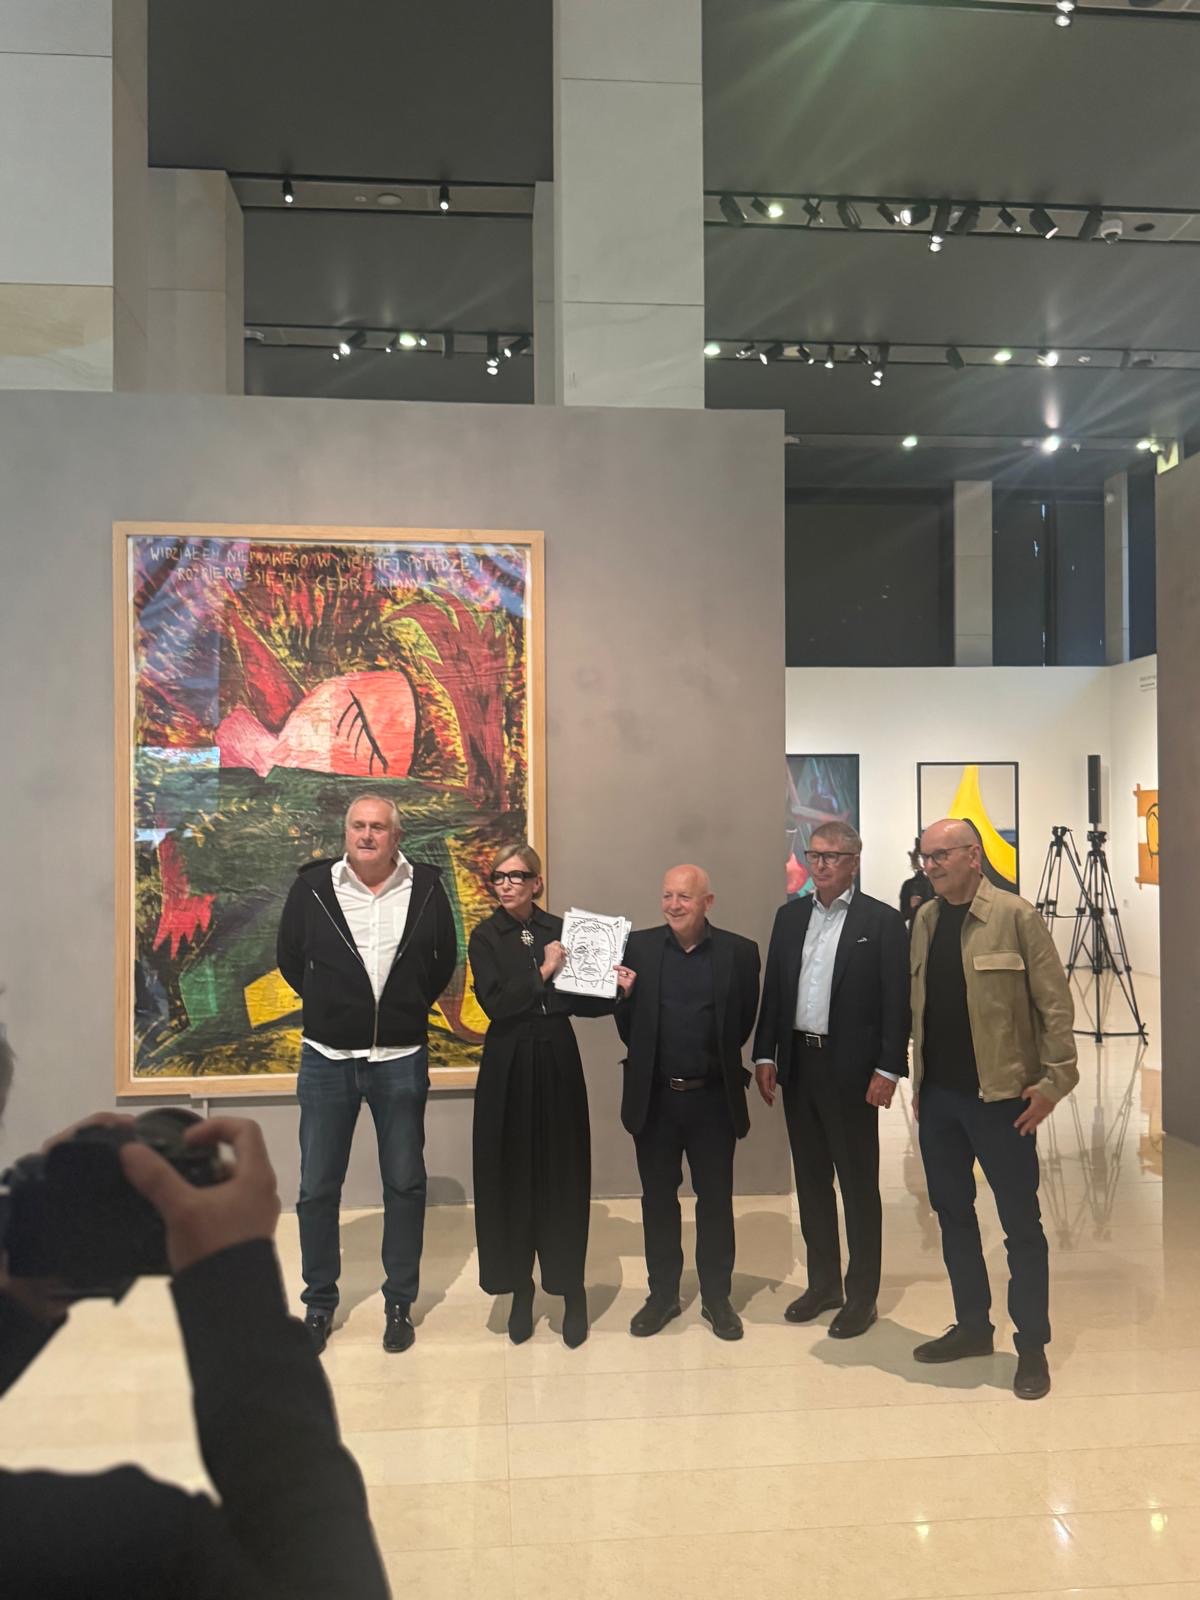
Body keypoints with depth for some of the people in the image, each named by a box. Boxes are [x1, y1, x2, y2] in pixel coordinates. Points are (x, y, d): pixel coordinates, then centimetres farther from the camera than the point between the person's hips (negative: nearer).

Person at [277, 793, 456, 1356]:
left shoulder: (426, 887, -3)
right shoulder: (313, 886, -4)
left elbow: (444, 961, 9)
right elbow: (290, 958, 8)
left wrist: (408, 1010, 5)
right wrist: (330, 1009, 8)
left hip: (401, 1060, 0)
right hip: (326, 1060, 0)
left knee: (404, 1185, 9)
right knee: (317, 1187, 8)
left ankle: (399, 1303, 25)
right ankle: (319, 1301, 26)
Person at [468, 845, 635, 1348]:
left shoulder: (559, 929, 4)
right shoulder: (486, 937, -2)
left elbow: (579, 1001, 7)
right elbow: (495, 1003, -14)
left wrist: (615, 991, -9)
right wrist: (544, 971, -16)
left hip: (558, 1061, 1)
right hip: (509, 1066, -1)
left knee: (563, 1173, 6)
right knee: (511, 1174, 6)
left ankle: (571, 1288, 20)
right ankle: (520, 1288, 22)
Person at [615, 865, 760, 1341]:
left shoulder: (740, 952, -5)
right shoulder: (639, 946, -3)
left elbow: (743, 1023, 1)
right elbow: (626, 1017, 2)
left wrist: (715, 1061, 3)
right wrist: (649, 1059, -4)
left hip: (713, 1097, -1)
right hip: (654, 1096, 1)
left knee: (715, 1199, 10)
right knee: (658, 1198, 12)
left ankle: (716, 1297, 26)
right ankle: (662, 1294, 28)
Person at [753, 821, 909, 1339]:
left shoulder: (881, 920, -6)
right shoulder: (789, 916, 9)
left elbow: (896, 1001, -9)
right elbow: (773, 990, 9)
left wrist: (888, 1068, -13)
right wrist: (765, 1055, 4)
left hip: (851, 1069, -5)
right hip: (797, 1063, 5)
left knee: (858, 1183, 6)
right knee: (811, 1178, 15)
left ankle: (861, 1295, 19)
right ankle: (823, 1282, 30)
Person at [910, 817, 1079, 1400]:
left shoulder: (1015, 915, -9)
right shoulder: (923, 920, 7)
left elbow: (1055, 1004, -9)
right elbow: (918, 1006, 11)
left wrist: (1054, 1080, -13)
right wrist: (918, 1078, 10)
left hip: (1000, 1094, -6)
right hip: (937, 1095, 6)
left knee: (1020, 1222, 5)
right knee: (952, 1214, 15)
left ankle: (1032, 1346, 19)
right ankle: (972, 1326, 31)